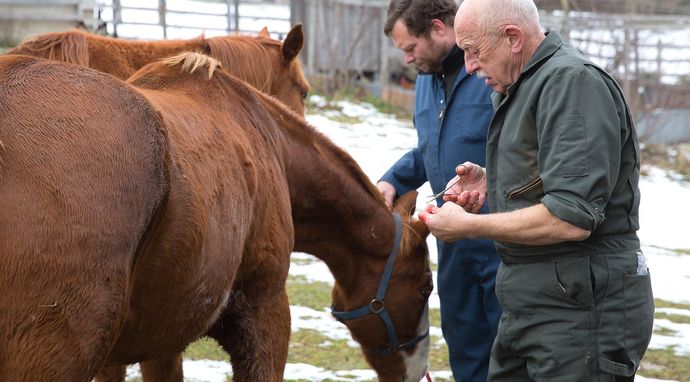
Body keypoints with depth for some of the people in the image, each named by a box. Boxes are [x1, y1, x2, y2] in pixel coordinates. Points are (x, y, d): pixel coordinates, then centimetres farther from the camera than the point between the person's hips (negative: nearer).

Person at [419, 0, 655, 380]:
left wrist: (467, 226, -15)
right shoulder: (518, 89, 15)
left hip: (580, 309, -10)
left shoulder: (574, 82, -17)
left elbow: (570, 218, -25)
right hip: (528, 304, 10)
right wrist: (491, 183, 7)